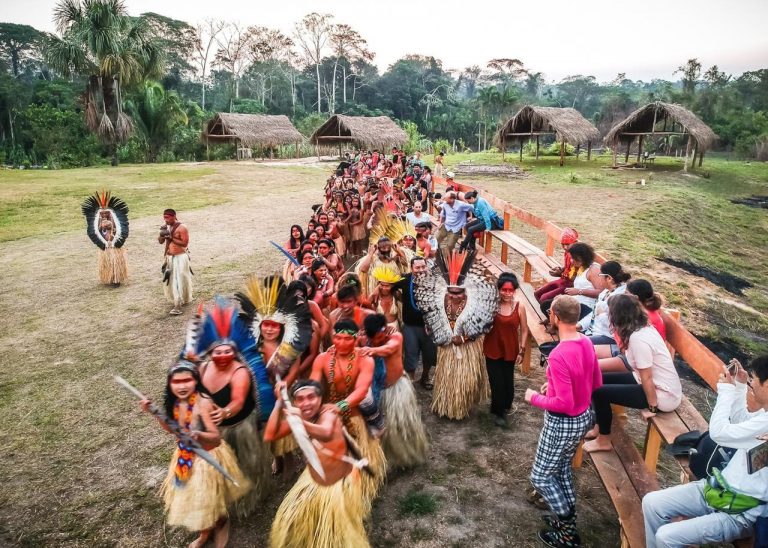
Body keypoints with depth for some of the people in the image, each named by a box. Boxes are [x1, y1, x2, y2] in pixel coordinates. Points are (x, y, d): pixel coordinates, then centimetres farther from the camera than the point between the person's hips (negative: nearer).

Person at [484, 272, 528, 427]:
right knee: (497, 382, 0)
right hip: (492, 350, -1)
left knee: (508, 381, 13)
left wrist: (522, 351, -2)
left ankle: (505, 406, 43)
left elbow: (524, 330, -1)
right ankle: (498, 412, 23)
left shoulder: (519, 307, -9)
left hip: (510, 351, 1)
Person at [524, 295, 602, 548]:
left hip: (563, 425, -8)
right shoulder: (587, 342, -6)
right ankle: (568, 520, 43)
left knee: (541, 476, 14)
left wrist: (535, 398, -13)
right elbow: (596, 384, 7)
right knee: (563, 468, 28)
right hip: (584, 417, 8)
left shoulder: (558, 355, -32)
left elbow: (564, 404, -29)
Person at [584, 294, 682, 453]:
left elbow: (646, 378, -22)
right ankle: (600, 428, 27)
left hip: (663, 395, -9)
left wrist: (652, 408, -14)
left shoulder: (638, 338, -27)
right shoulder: (643, 328, 1)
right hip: (661, 384, 9)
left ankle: (604, 441, 10)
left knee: (599, 391, -10)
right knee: (601, 380, 10)